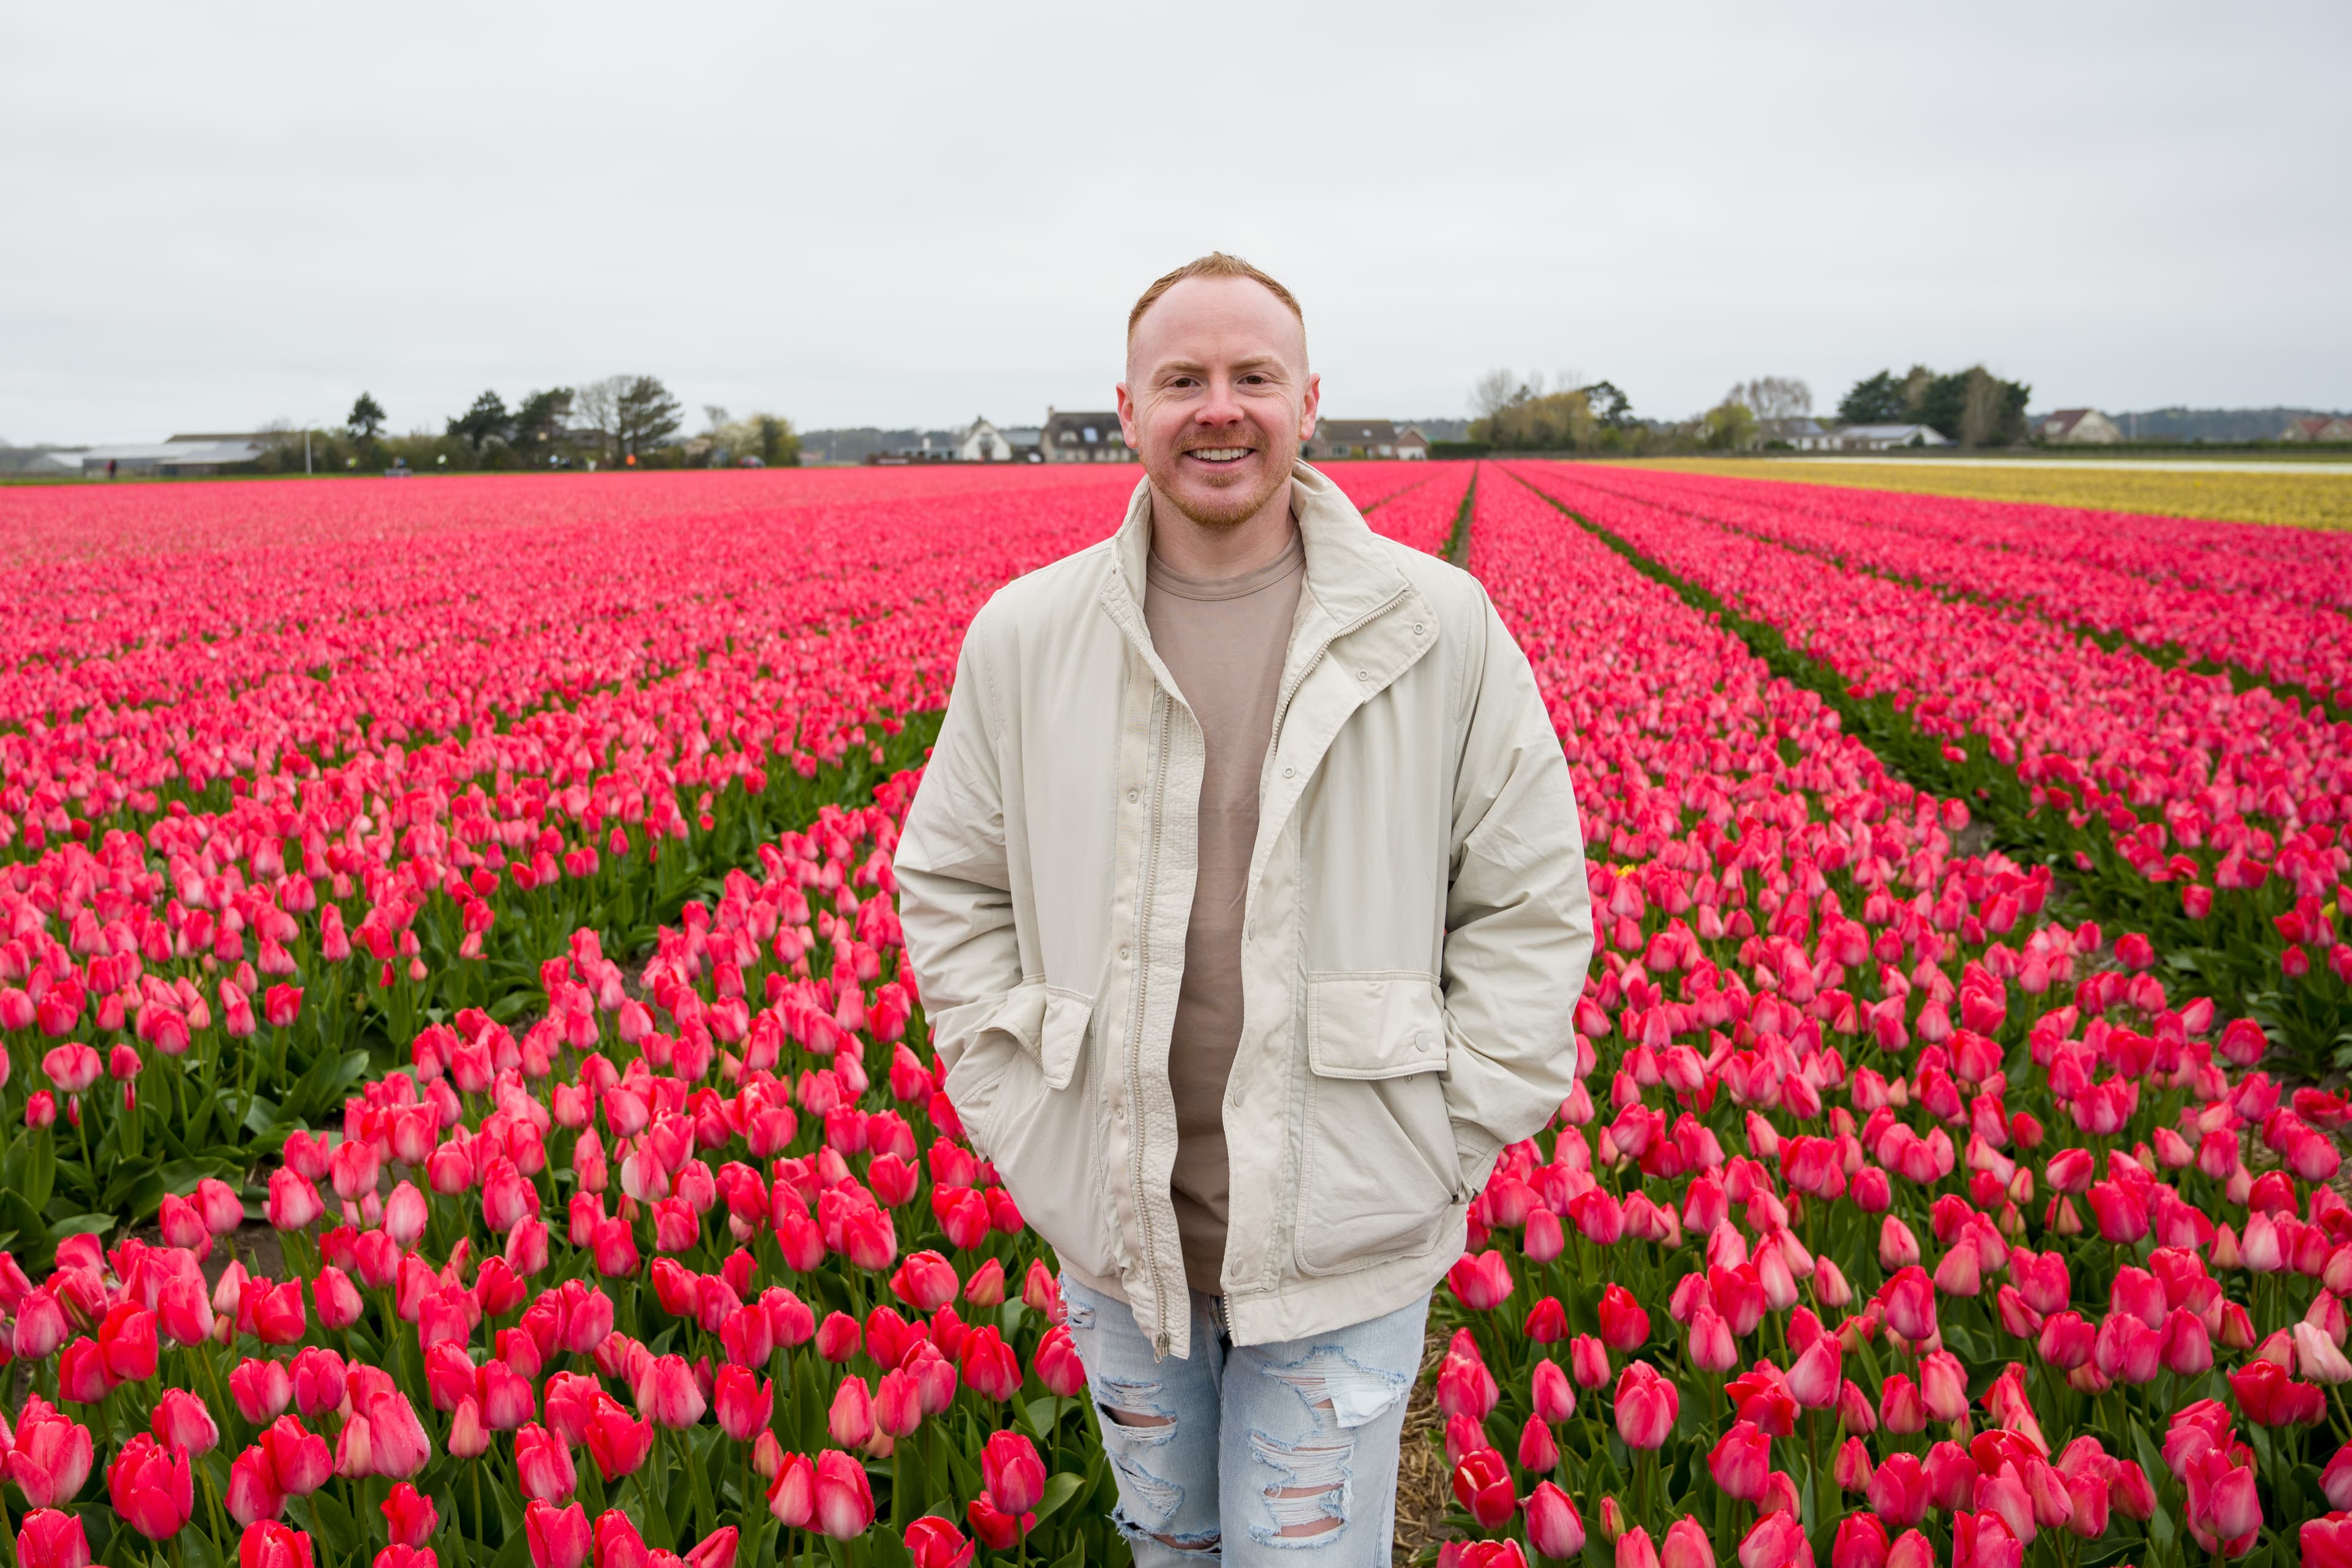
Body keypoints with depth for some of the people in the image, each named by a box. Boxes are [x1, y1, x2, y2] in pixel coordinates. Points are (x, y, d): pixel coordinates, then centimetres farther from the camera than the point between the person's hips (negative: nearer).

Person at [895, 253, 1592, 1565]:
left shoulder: (1443, 633, -8)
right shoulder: (1025, 640, -3)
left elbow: (1531, 908, -2)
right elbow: (947, 890, 7)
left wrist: (1444, 1150, -7)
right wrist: (1021, 1121, -1)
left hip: (1343, 1241, -2)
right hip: (1116, 1223, 3)